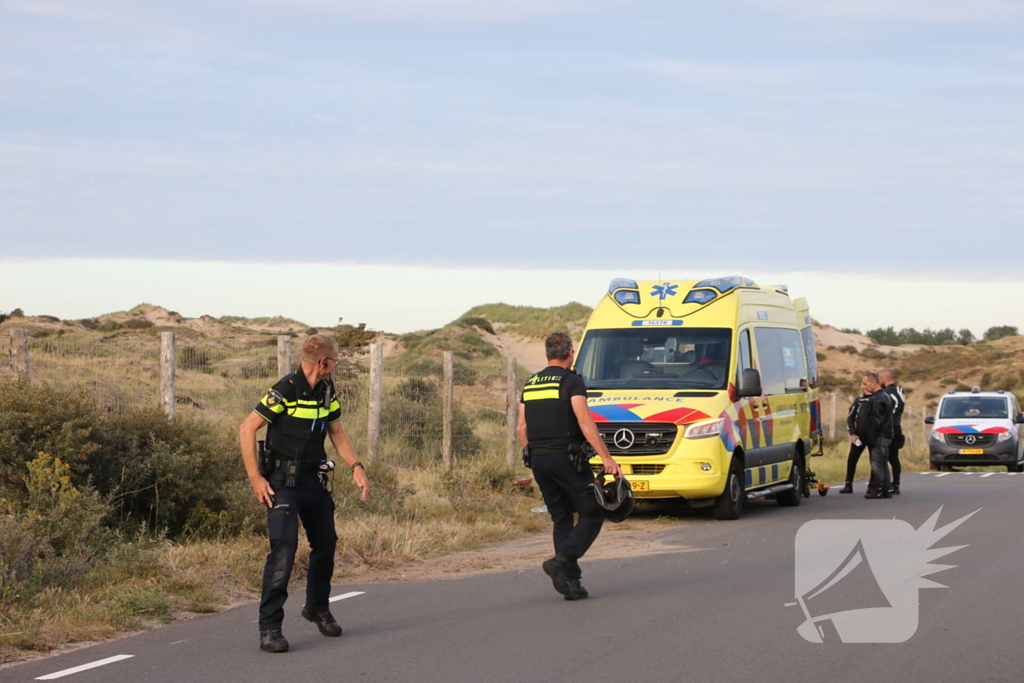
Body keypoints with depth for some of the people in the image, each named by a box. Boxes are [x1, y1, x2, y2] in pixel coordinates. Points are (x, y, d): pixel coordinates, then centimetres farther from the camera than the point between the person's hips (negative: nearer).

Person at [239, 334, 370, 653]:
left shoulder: (327, 390, 7)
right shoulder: (286, 390, -18)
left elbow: (337, 432, 19)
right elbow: (247, 428, -16)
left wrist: (356, 468, 5)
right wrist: (255, 478, -18)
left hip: (313, 479, 8)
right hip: (283, 480, -8)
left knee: (326, 544, 14)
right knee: (284, 547, -17)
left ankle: (317, 608, 37)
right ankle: (269, 628, -15)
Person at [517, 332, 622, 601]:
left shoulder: (530, 384, 13)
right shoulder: (571, 381, -7)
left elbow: (521, 429, 13)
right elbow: (585, 422, -16)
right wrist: (607, 458, -16)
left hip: (538, 460, 7)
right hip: (566, 458, -7)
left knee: (561, 519, 12)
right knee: (592, 514, 1)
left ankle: (571, 581, 6)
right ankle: (561, 561, -17)